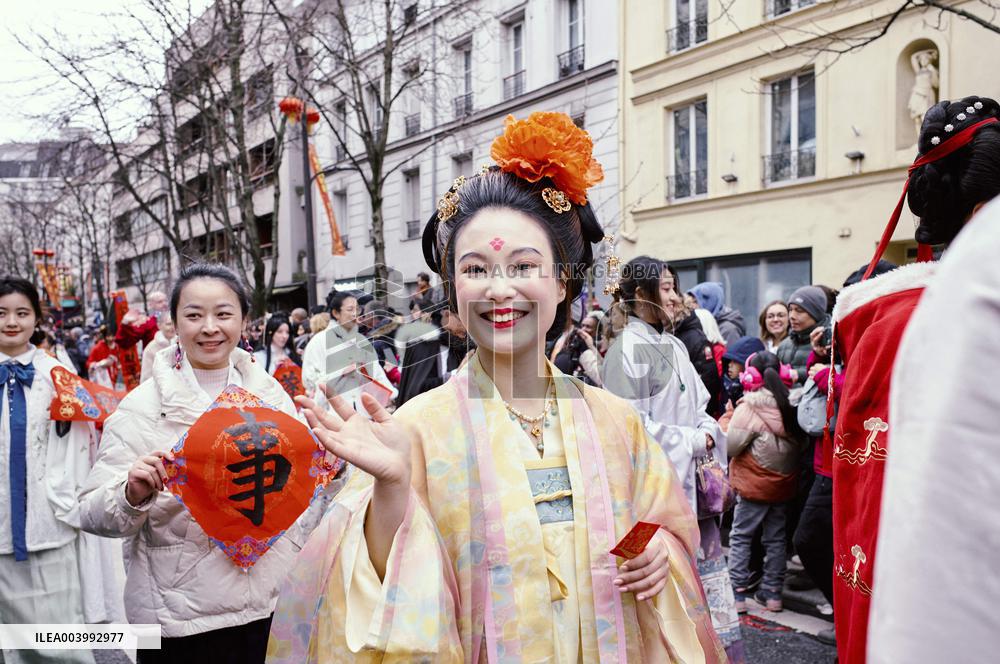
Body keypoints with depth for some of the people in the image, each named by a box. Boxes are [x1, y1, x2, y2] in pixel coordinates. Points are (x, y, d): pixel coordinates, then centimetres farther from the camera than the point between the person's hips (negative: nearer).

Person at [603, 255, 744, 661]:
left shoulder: (674, 345, 10)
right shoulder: (628, 350, -14)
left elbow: (699, 406, 17)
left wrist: (708, 435, -4)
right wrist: (692, 442, -12)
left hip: (690, 479, 8)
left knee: (709, 562, 14)